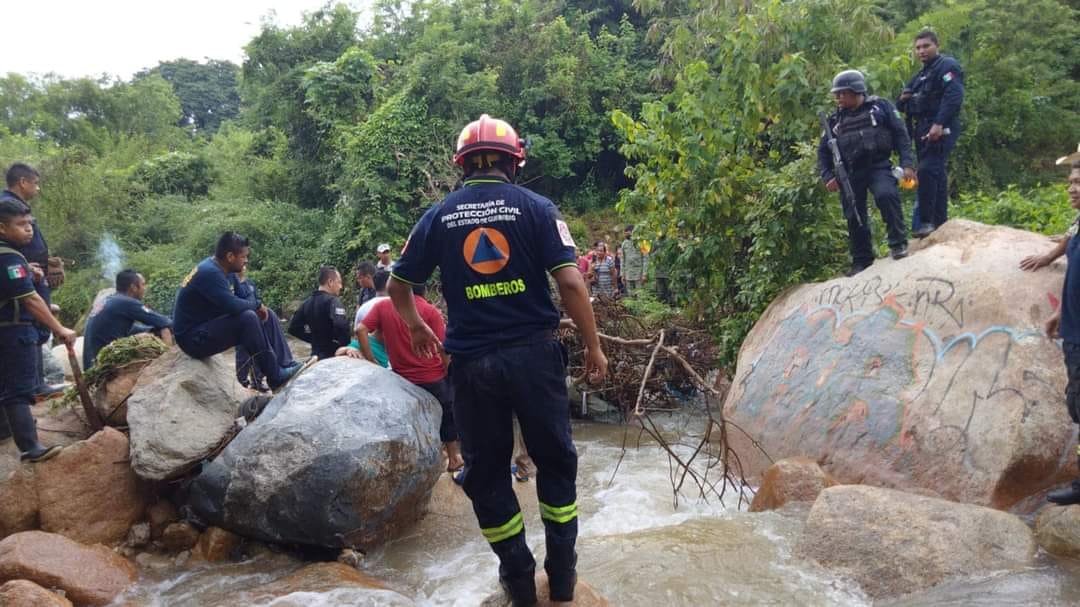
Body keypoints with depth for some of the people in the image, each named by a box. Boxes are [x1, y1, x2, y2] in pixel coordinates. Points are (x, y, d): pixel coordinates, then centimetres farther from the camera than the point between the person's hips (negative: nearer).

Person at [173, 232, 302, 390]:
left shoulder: (216, 268, 6)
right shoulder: (209, 273, -23)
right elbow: (233, 305, -32)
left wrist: (257, 307, -7)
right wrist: (257, 305, -13)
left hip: (208, 325, 10)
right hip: (194, 337, -10)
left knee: (267, 316, 5)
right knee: (248, 318, -30)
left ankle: (285, 364, 1)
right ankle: (275, 376, -22)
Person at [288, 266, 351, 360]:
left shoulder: (307, 302, 9)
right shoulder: (332, 301, -15)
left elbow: (293, 328, 13)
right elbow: (341, 326, -31)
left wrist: (314, 339, 13)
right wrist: (346, 346, -15)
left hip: (316, 355, 8)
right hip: (334, 355, -8)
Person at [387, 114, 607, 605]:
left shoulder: (439, 216, 5)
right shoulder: (536, 208, -2)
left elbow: (398, 286, 12)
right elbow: (570, 282, -9)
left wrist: (416, 328, 30)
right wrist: (593, 346, 2)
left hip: (471, 361, 1)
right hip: (533, 352, -1)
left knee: (485, 471, 15)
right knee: (555, 460, 16)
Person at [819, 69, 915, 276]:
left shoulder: (880, 107, 4)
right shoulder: (836, 119, 12)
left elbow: (900, 134, 2)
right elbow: (823, 150, 16)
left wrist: (907, 164, -8)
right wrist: (827, 176, 2)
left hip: (879, 166, -3)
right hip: (851, 173, 3)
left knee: (886, 195, -30)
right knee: (854, 216, 2)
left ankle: (898, 243, -15)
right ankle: (861, 261, 17)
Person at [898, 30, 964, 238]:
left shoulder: (947, 66, -3)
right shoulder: (921, 75, 24)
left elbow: (954, 96, -19)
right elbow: (904, 106, 28)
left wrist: (939, 124, -29)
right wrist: (904, 100, 3)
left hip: (940, 130, -9)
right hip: (923, 130, 9)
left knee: (927, 170, -22)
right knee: (936, 175, 11)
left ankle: (927, 221, -24)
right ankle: (940, 223, 15)